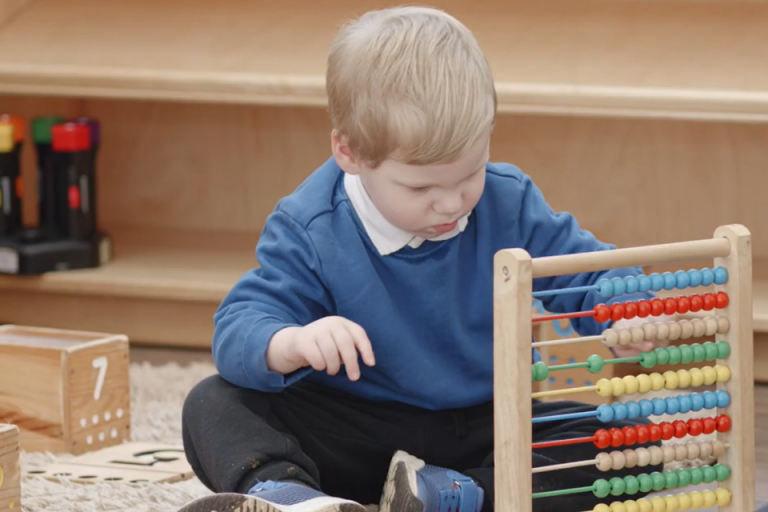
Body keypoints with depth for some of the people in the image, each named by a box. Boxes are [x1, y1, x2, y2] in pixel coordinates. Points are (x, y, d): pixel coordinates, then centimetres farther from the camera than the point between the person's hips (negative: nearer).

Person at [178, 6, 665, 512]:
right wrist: (290, 344, -46)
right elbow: (240, 327, -20)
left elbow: (585, 271, 0)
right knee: (213, 407, -21)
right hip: (356, 431, -1)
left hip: (485, 429, 1)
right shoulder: (310, 232, -13)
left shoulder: (511, 204, -6)